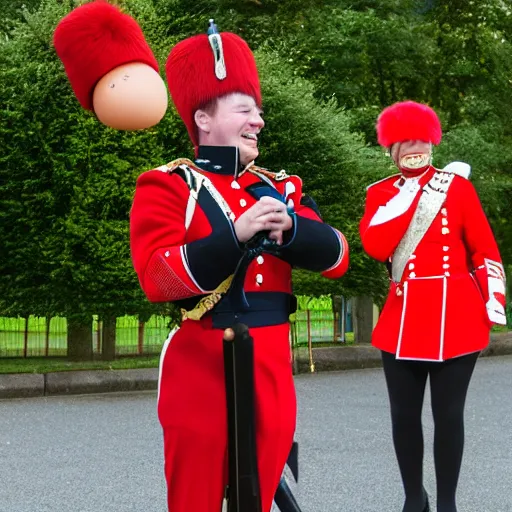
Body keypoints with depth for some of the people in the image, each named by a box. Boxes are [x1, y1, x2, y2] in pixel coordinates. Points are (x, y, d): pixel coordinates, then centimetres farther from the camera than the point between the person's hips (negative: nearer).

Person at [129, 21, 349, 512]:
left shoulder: (280, 186, 14)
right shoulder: (168, 186, -3)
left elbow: (336, 258, 5)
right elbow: (158, 278, -16)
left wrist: (290, 227, -15)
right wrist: (235, 234, -24)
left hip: (271, 368, 5)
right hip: (201, 367, -5)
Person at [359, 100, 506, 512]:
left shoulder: (457, 184, 3)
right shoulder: (380, 193, 6)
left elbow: (485, 248, 4)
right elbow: (375, 247, -12)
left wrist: (494, 302, -4)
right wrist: (410, 191, -11)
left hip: (456, 315, -2)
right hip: (403, 318, 2)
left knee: (448, 414, 1)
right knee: (404, 415, 5)